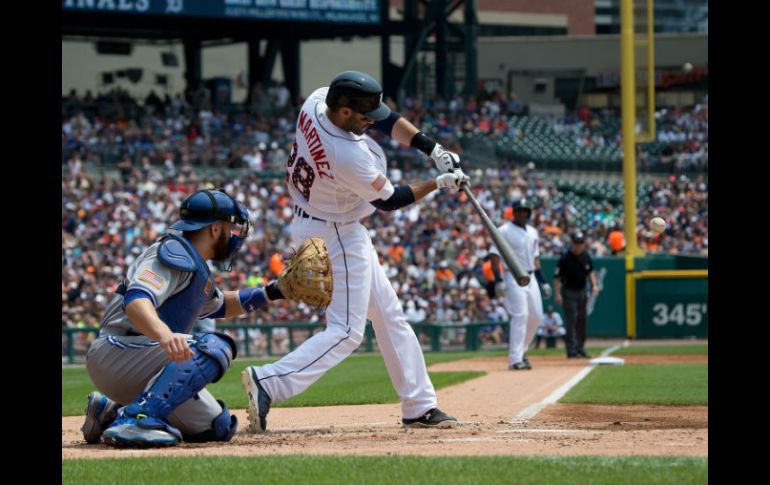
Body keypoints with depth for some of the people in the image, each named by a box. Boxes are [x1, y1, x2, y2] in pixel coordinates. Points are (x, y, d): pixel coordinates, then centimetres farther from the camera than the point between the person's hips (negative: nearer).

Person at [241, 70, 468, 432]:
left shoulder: (317, 101, -12)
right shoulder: (348, 156, -34)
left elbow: (386, 119, 0)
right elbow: (388, 200, -16)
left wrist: (434, 150, -7)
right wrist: (439, 184, -5)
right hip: (337, 236, -10)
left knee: (389, 315, 16)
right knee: (346, 332, -8)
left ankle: (419, 406, 22)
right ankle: (268, 382, -18)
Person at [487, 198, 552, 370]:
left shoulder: (532, 232, 15)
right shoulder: (504, 231, -7)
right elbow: (494, 255, -13)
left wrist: (543, 281, 16)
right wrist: (498, 280, -23)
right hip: (514, 277, -7)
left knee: (536, 316, 8)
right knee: (520, 315, -16)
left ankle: (520, 351, 24)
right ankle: (515, 359, -16)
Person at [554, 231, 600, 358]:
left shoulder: (586, 256, 4)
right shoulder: (565, 258, -14)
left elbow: (590, 271, 19)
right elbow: (557, 277, -14)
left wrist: (594, 285, 5)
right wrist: (558, 294, -22)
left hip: (582, 291, 7)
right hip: (569, 291, -7)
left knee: (582, 320, 11)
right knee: (571, 320, -12)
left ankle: (580, 348, 22)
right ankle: (572, 350, -13)